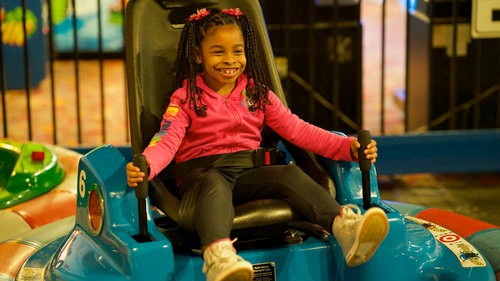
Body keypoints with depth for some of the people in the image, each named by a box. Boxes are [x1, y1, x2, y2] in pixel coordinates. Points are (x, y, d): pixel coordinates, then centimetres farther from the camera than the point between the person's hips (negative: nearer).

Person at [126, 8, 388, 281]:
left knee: (289, 173, -23)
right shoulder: (186, 98, 5)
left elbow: (298, 130, 9)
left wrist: (349, 146, -4)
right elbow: (166, 141, -9)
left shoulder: (258, 94, 14)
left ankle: (345, 228, -46)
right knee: (215, 184, -36)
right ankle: (217, 254, -64)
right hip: (201, 173, -3)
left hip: (249, 174, 3)